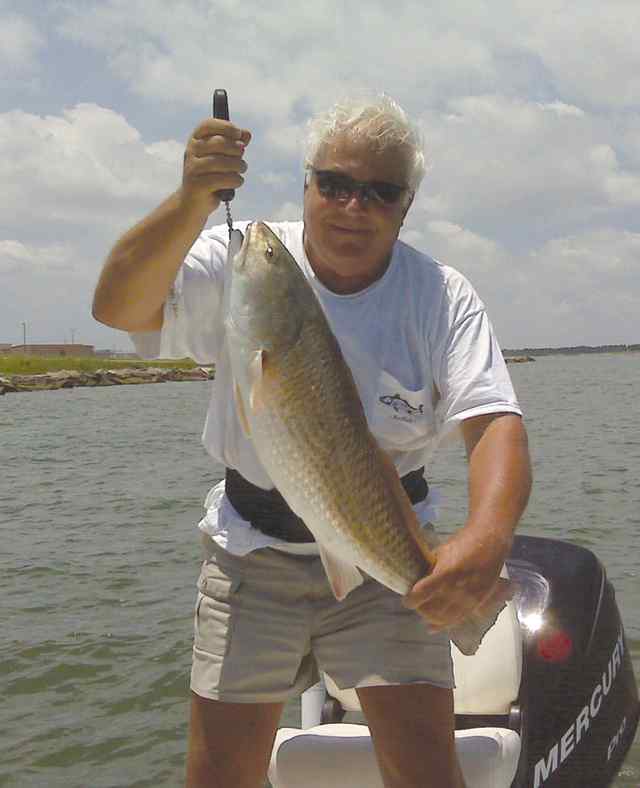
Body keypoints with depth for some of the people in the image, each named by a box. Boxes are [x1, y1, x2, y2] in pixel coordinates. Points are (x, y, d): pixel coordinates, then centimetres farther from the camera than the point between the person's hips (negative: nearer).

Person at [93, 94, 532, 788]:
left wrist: (487, 536, -36)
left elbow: (495, 423, -16)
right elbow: (117, 307, -19)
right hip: (253, 546, 1)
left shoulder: (441, 295, -5)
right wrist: (192, 203, -35)